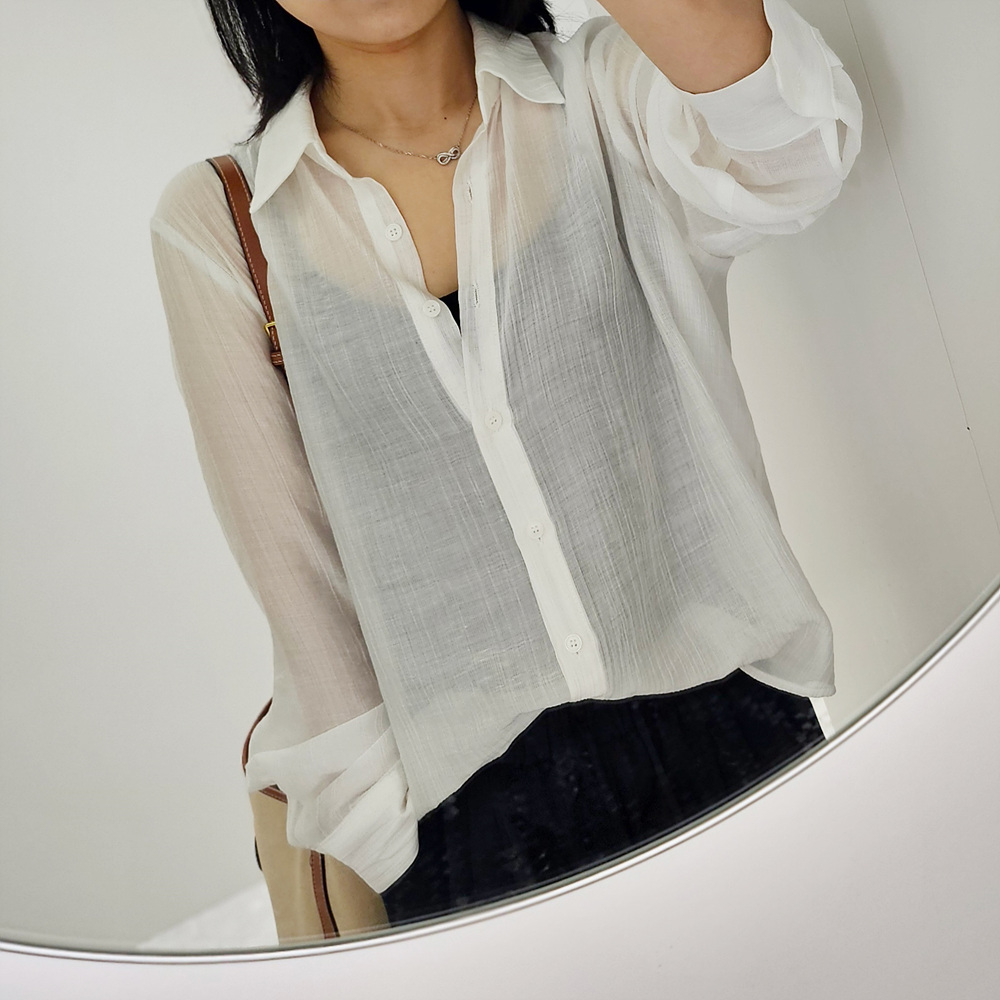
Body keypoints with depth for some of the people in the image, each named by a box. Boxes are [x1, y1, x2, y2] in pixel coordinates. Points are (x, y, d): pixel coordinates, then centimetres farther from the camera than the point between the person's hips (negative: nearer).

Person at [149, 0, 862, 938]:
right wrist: (397, 851, -4)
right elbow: (294, 575, -3)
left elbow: (790, 154, -25)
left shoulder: (608, 90, -2)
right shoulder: (216, 223, -3)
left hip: (730, 729, 1)